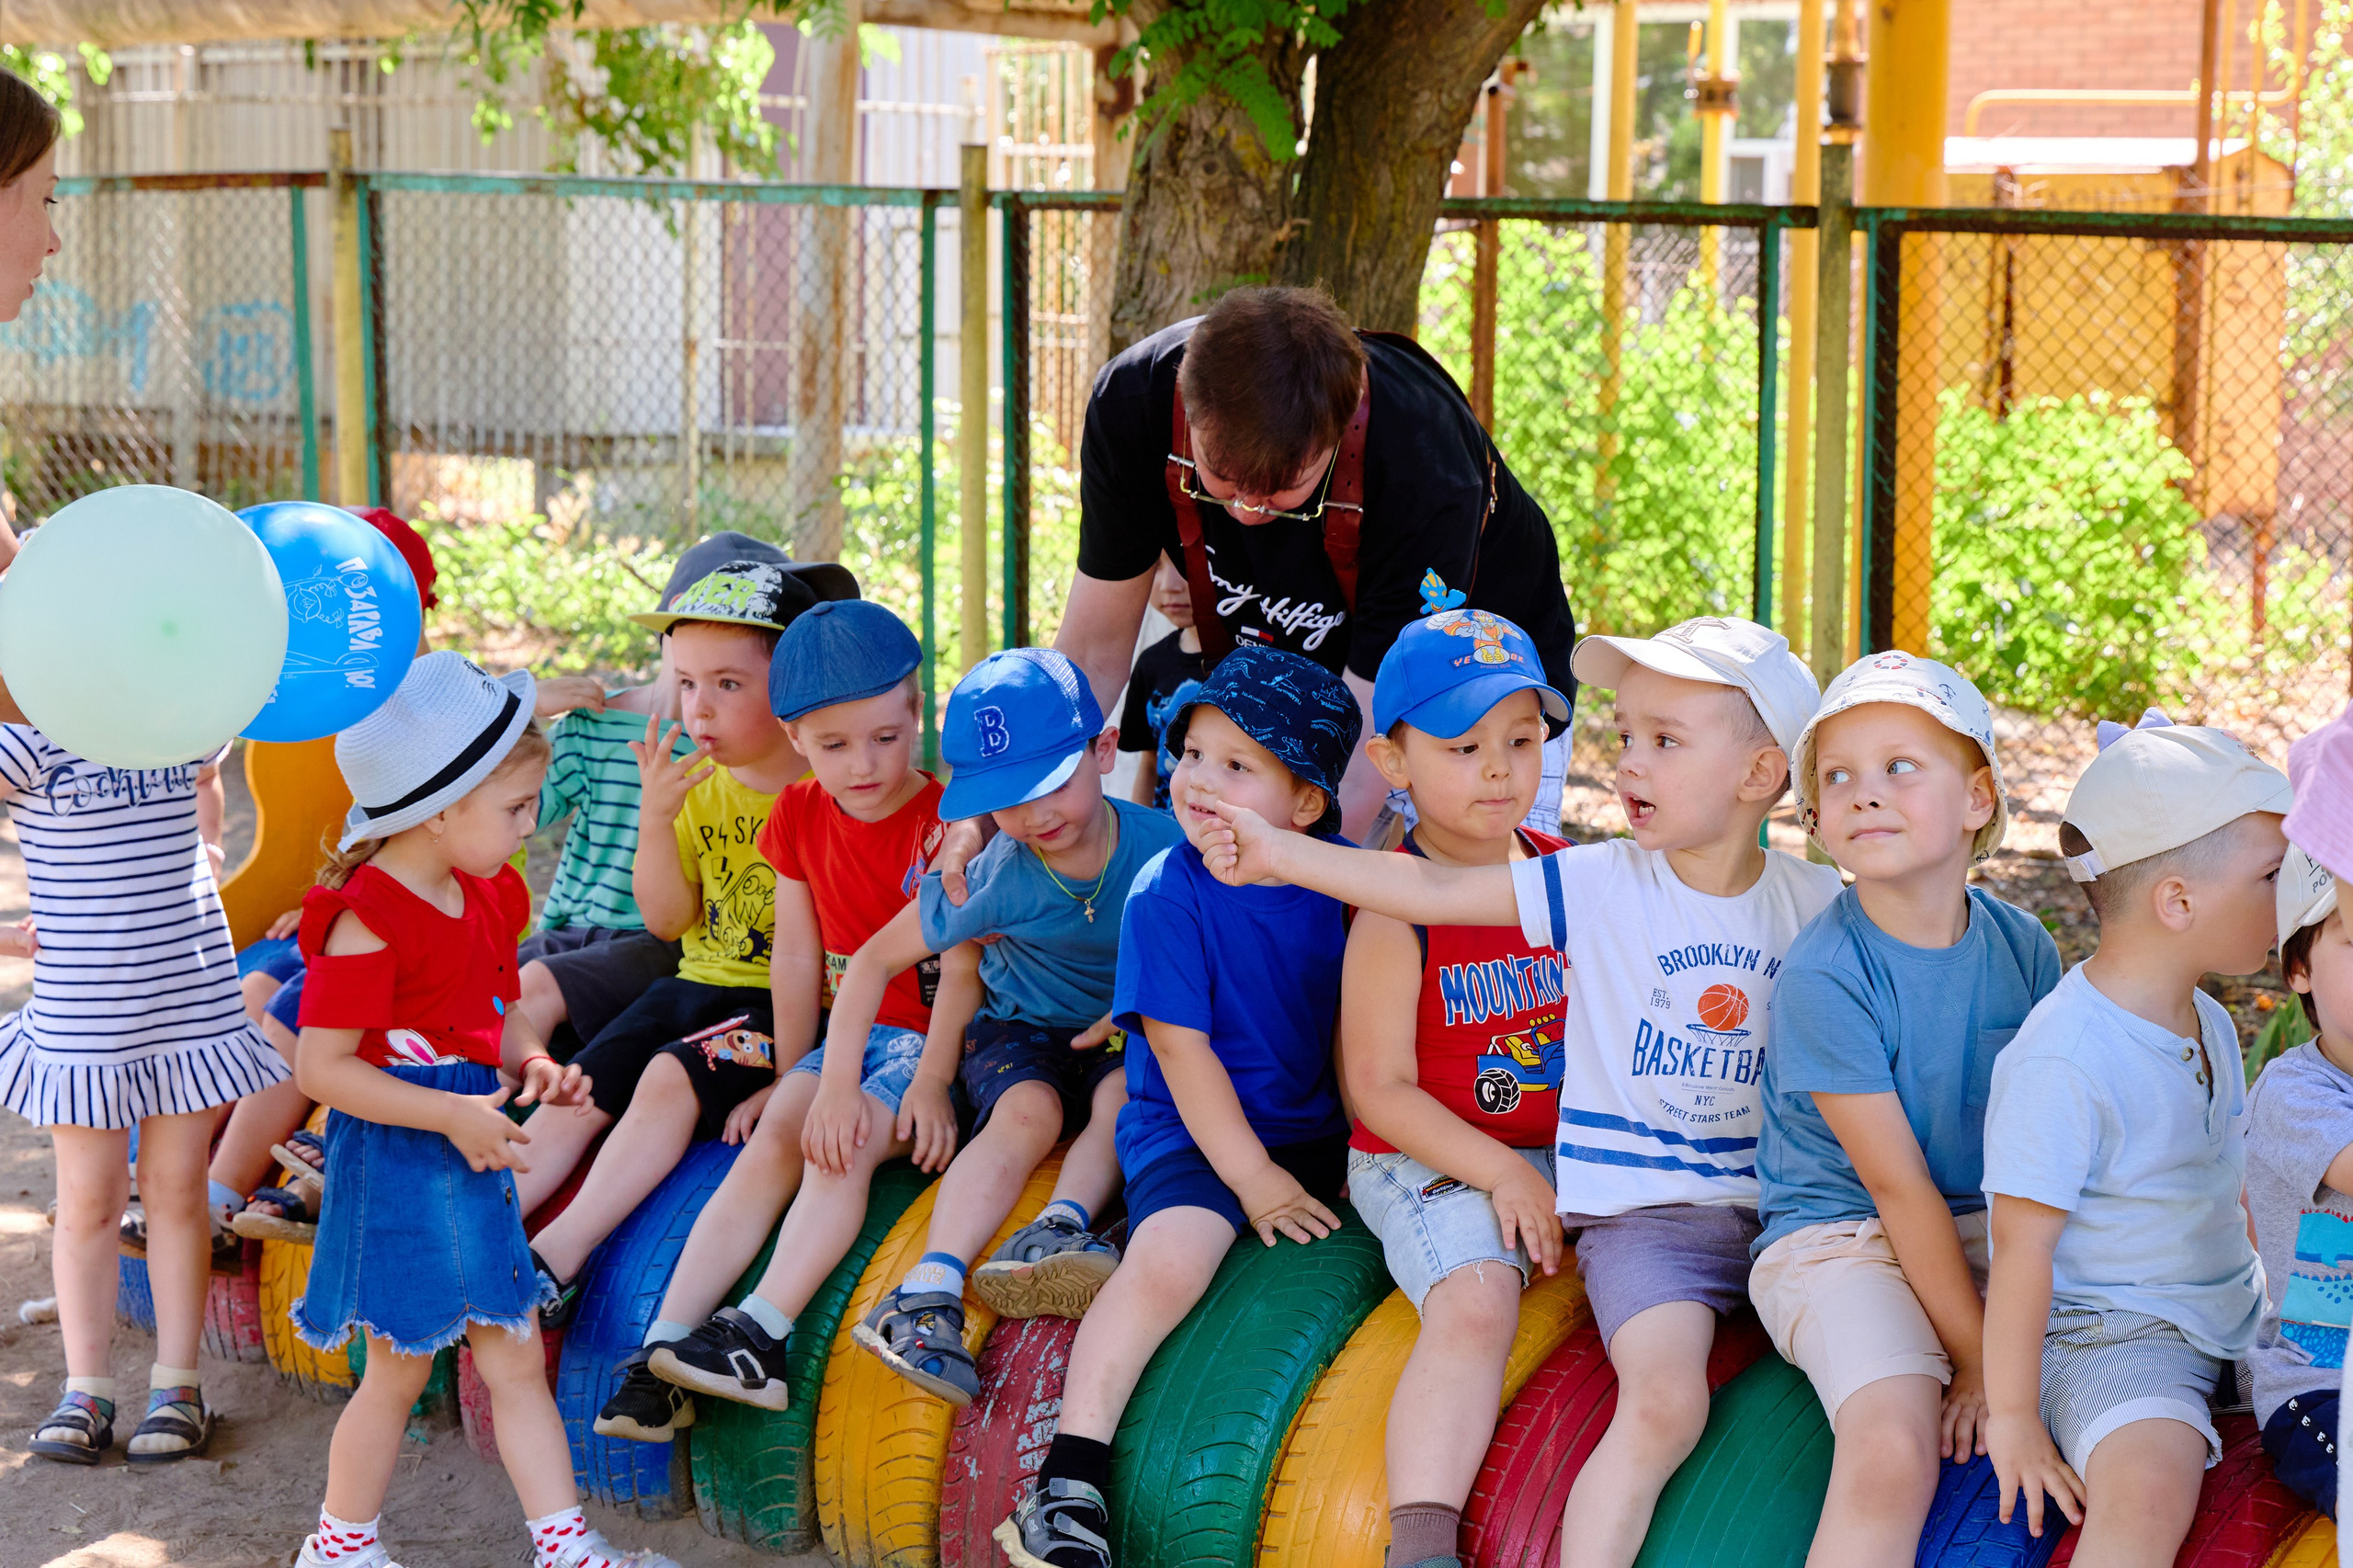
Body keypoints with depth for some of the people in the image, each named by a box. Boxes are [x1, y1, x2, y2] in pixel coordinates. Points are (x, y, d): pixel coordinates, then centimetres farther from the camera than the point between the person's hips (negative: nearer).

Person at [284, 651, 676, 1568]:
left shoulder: (483, 897, 7)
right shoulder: (366, 922, -20)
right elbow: (323, 1067, -22)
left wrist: (534, 1064, -1)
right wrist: (453, 1114, -23)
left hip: (474, 1158, 8)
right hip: (395, 1163, -8)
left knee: (517, 1361, 9)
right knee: (400, 1371, 5)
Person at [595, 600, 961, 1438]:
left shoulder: (946, 821, -11)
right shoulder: (799, 817, 6)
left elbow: (960, 969, -14)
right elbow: (796, 959, 8)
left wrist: (932, 1083, -19)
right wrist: (793, 1082, 7)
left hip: (927, 1039, -5)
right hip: (846, 1036, 5)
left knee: (843, 1145, -27)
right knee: (767, 1148, -15)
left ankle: (761, 1332, -37)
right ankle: (663, 1348, -23)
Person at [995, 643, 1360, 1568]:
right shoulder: (1166, 896, -11)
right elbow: (1183, 1051, -12)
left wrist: (1365, 1144, 3)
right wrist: (1252, 1178, -14)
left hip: (1318, 1130, 5)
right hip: (1191, 1132, -5)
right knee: (1168, 1260, -29)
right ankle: (1069, 1476, -23)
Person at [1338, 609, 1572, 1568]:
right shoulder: (1396, 910, -12)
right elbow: (1379, 1087, -12)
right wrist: (1502, 1174, -17)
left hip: (1569, 1152, 7)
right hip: (1430, 1161, -7)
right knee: (1472, 1303, -31)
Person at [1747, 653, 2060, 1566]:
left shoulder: (2024, 949, 0)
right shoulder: (1824, 977, -17)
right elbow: (1899, 1186, -15)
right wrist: (1979, 1355, -13)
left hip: (1987, 1233, 6)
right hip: (1840, 1241, -6)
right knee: (1891, 1459, -30)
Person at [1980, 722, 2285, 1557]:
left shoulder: (2209, 1025, 8)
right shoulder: (2061, 1060, -22)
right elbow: (2023, 1247, -20)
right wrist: (2012, 1418, -17)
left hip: (2229, 1314, 9)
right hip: (2108, 1331, -9)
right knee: (2148, 1492, -34)